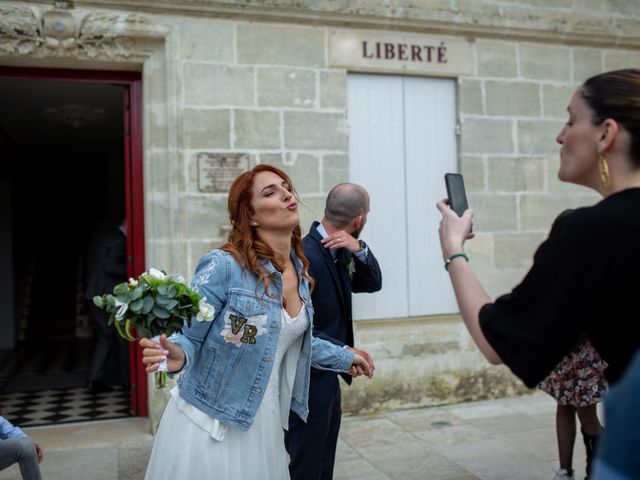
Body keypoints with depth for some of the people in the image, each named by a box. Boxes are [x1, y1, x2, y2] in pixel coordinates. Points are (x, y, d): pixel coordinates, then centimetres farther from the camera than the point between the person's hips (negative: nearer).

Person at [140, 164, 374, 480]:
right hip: (210, 422, -6)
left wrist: (344, 358, 25)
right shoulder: (224, 265, -20)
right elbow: (188, 336, -15)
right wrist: (177, 356, -38)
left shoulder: (300, 271, 1)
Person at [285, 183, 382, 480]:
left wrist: (359, 249, -13)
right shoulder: (304, 256, -25)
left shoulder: (338, 250, 2)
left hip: (326, 377, 9)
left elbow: (372, 284, 4)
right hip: (309, 381, -9)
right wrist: (345, 351, -26)